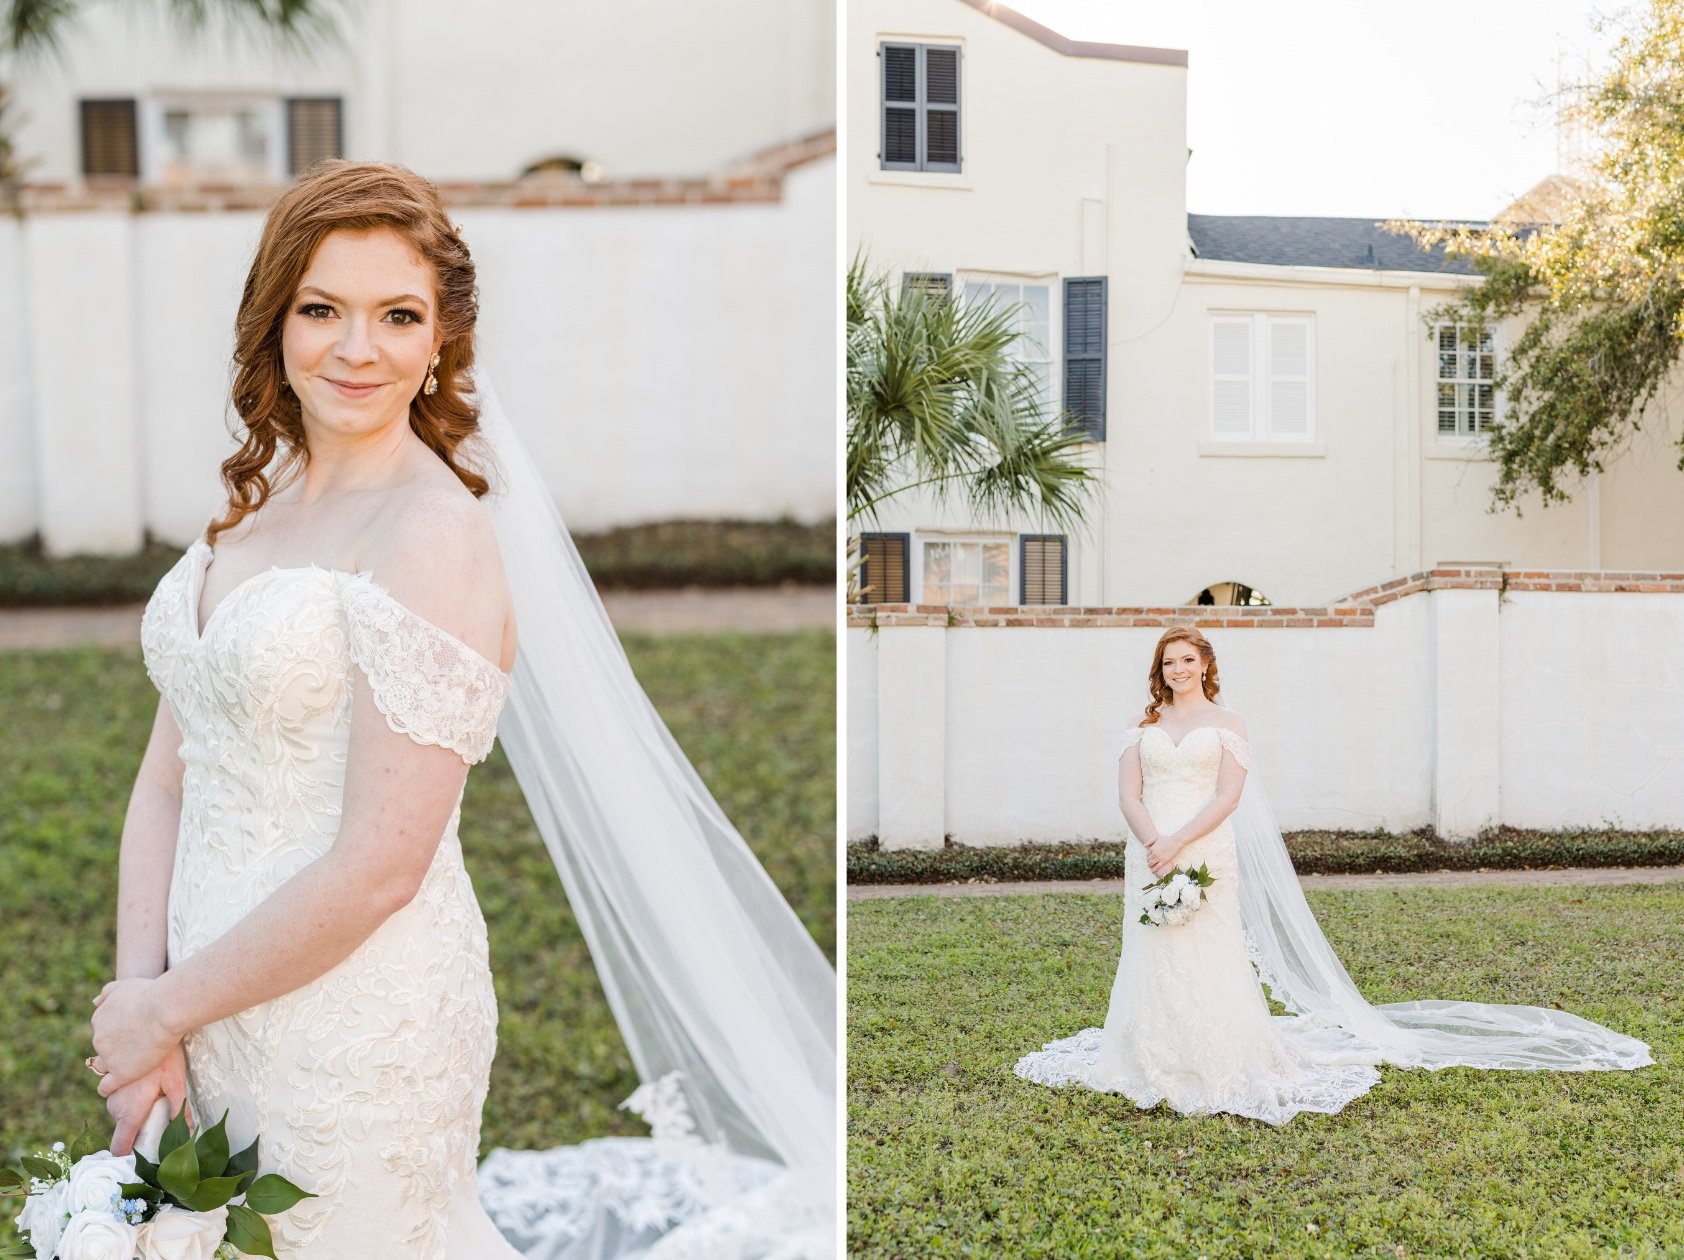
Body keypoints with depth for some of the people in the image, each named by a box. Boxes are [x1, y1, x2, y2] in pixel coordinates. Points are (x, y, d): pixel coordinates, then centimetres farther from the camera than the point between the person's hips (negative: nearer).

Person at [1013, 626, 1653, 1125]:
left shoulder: (1226, 723, 3)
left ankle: (1226, 1067, 4)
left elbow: (1228, 796, -7)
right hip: (1149, 856, 3)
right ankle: (1154, 1062, 14)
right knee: (1151, 960, 5)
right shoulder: (1143, 727, 12)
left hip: (1205, 856, -3)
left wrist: (1179, 843, -17)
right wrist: (1153, 843, -15)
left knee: (1209, 958, -5)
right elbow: (1128, 794, 3)